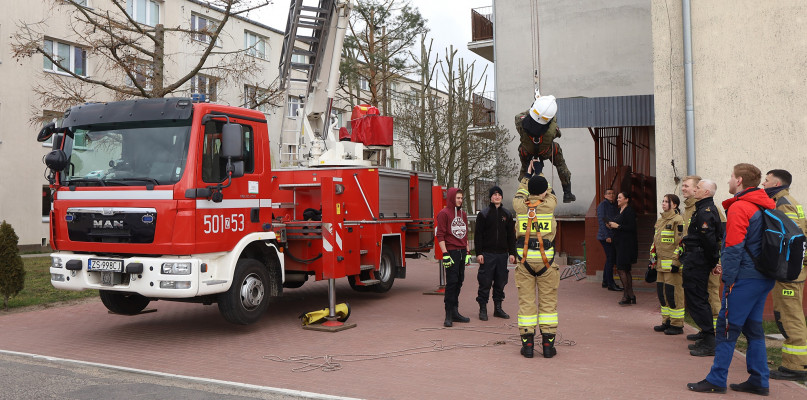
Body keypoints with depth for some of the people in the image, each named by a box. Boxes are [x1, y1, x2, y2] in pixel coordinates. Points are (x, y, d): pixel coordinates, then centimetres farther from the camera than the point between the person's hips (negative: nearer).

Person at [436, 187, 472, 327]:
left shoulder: (463, 214, 18)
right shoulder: (444, 213, -5)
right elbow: (440, 235, -9)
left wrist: (468, 252, 17)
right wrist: (445, 254, -16)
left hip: (462, 252, 7)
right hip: (451, 252, -7)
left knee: (459, 281, 8)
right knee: (452, 282, -8)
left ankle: (455, 312, 15)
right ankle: (449, 315, -3)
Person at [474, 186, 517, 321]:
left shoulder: (507, 214, 11)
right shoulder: (483, 214, 0)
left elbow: (511, 235, 13)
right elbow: (478, 235, -3)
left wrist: (512, 253, 6)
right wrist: (479, 253, -10)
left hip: (502, 254, 4)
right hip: (487, 254, -4)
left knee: (500, 282, 8)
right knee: (485, 282, -3)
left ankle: (498, 308, 19)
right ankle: (483, 309, 7)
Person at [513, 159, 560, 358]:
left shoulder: (520, 206, -1)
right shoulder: (549, 205, -4)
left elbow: (520, 194, 23)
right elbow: (548, 192, 19)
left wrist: (528, 174, 35)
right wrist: (539, 171, 33)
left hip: (525, 259, 1)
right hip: (546, 258, -1)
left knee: (526, 301, 5)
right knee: (548, 301, 6)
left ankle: (527, 344, 6)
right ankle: (548, 344, 6)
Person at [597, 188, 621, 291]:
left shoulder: (614, 206, 17)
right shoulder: (602, 205, -7)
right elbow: (601, 221, -14)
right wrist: (606, 236, -19)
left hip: (613, 236, 8)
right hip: (606, 237, -8)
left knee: (611, 258, 12)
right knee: (610, 258, -8)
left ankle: (605, 282, 21)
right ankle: (610, 284, -4)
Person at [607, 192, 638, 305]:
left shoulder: (629, 211, -13)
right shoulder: (620, 211, 17)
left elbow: (632, 228, -20)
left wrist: (617, 226, -17)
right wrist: (612, 226, 6)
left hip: (627, 244, -10)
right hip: (620, 244, 10)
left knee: (621, 269, -11)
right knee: (626, 270, 11)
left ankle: (627, 296, -6)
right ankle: (631, 296, 16)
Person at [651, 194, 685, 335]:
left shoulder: (678, 220, -10)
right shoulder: (660, 220, 17)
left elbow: (681, 242, -14)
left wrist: (676, 262, -17)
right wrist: (653, 257, 21)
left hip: (672, 263, -9)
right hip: (661, 263, 9)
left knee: (674, 293, -5)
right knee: (662, 292, 11)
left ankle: (677, 325, 2)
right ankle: (667, 321, 20)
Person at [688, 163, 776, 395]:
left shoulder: (739, 207, -14)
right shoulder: (765, 206, 13)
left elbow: (733, 247, -18)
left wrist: (728, 278, -11)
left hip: (744, 278, -9)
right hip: (764, 277, 9)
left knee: (727, 327, -2)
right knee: (753, 327, 14)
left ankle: (716, 380, 3)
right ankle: (759, 382, 18)